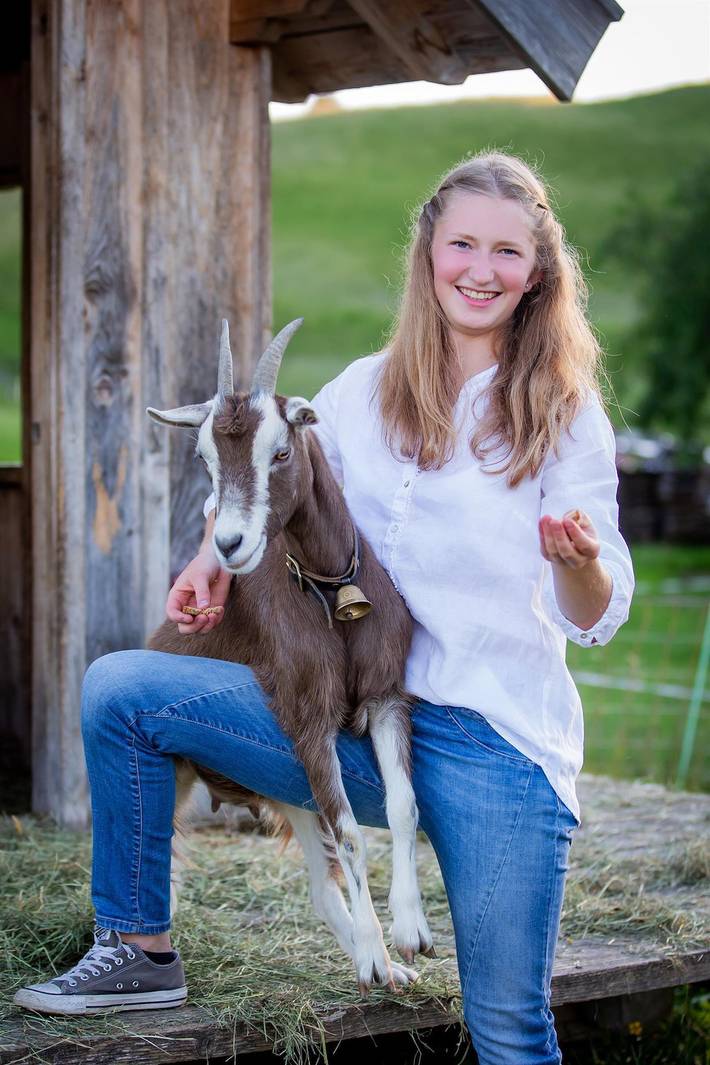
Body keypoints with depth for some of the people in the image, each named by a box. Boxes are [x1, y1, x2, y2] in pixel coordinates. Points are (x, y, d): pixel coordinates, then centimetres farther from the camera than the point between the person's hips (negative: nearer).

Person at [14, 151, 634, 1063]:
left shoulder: (566, 417, -1)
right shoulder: (365, 392, 8)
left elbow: (595, 618, -4)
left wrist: (578, 560, -27)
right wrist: (216, 554, 0)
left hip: (496, 743, -3)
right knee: (117, 689, -8)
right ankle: (141, 953, 3)